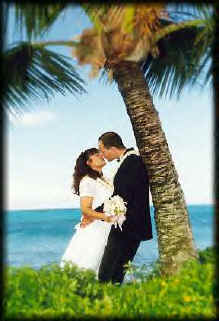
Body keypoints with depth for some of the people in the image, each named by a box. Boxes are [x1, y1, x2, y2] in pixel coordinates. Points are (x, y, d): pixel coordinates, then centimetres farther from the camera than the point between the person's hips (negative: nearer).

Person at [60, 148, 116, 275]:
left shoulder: (105, 180, 16)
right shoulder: (87, 181, -7)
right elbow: (85, 209, -13)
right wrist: (105, 217, -25)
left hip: (107, 230, 7)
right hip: (93, 230, -7)